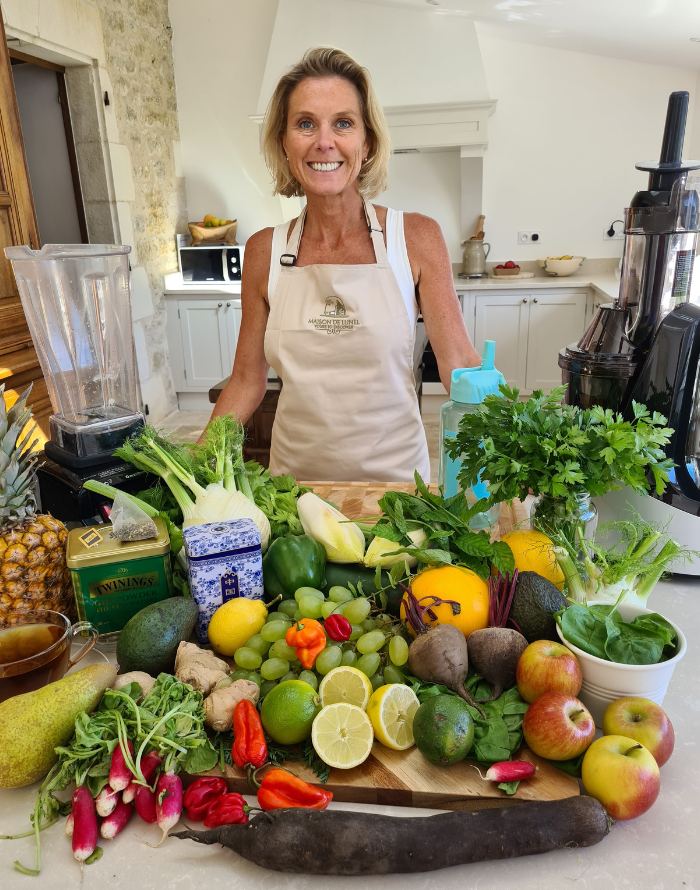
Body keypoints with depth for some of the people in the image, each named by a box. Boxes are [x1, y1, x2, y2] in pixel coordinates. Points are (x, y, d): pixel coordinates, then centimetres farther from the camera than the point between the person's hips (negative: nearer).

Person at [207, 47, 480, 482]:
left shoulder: (416, 238, -7)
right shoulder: (264, 251, -2)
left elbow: (460, 363, -10)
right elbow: (247, 381, 3)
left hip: (395, 474, -2)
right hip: (296, 476, 2)